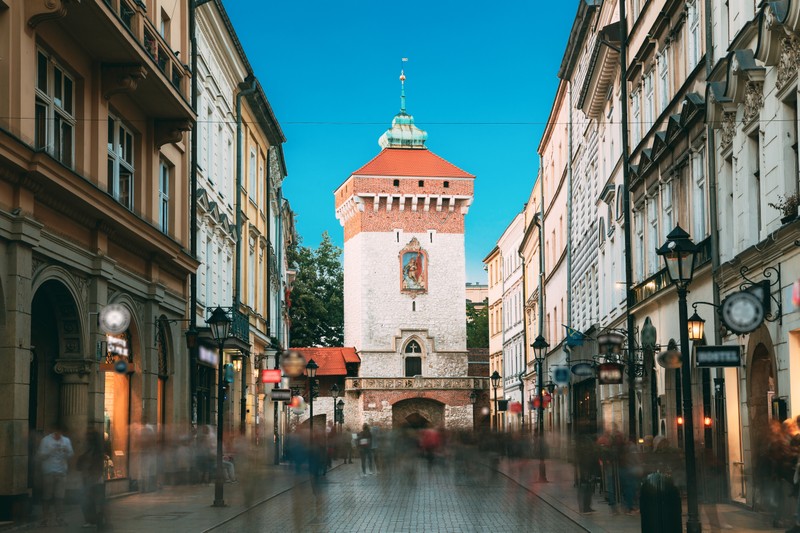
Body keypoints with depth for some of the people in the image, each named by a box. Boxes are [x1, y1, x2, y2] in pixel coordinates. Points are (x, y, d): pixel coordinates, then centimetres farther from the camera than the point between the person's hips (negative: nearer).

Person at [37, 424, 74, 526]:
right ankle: (46, 518, 6)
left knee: (60, 497, -1)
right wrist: (51, 450, -16)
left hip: (61, 472, 2)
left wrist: (66, 451, -13)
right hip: (48, 472, -2)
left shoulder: (66, 441, 10)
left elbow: (70, 455, 7)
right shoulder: (46, 440, 1)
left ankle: (59, 518, 1)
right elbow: (40, 455, -4)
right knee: (47, 497, 0)